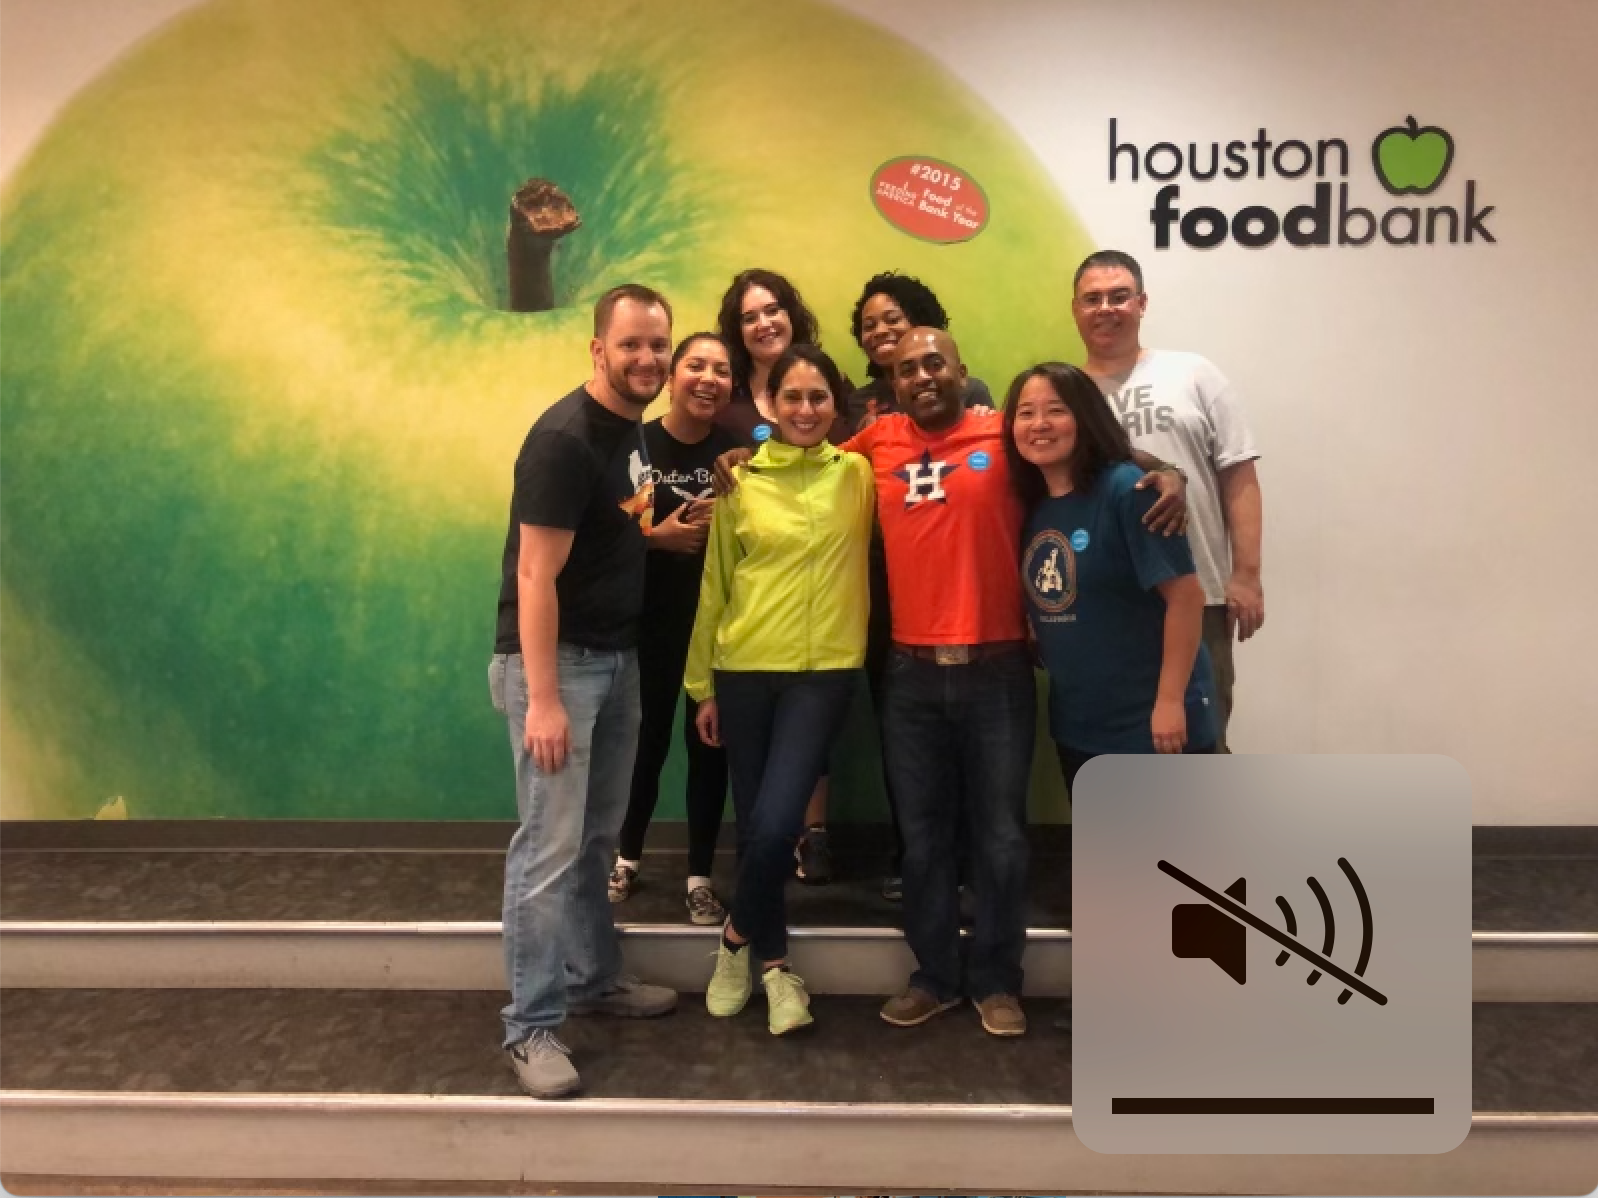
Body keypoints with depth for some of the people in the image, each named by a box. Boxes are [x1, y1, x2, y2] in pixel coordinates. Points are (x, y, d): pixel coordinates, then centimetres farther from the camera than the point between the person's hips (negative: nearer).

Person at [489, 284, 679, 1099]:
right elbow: (536, 573, -23)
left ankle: (595, 978, 33)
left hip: (616, 655, 9)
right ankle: (531, 1028, 7)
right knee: (550, 846, -4)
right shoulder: (564, 438, -18)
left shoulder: (631, 430, 10)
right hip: (554, 659, -9)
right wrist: (542, 698, -26)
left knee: (596, 836, 18)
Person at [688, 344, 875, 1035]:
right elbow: (715, 587, 7)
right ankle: (776, 964, 28)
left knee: (777, 823, -13)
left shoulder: (857, 474, 2)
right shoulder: (740, 481, 4)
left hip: (824, 670, -1)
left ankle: (740, 936, 16)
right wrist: (703, 684, 7)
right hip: (744, 669, 2)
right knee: (753, 825, 7)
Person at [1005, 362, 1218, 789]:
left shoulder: (1127, 488, -15)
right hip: (1076, 727, 7)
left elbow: (1185, 594, -18)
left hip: (1151, 723, -7)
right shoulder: (1032, 505, 5)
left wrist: (1170, 700, -20)